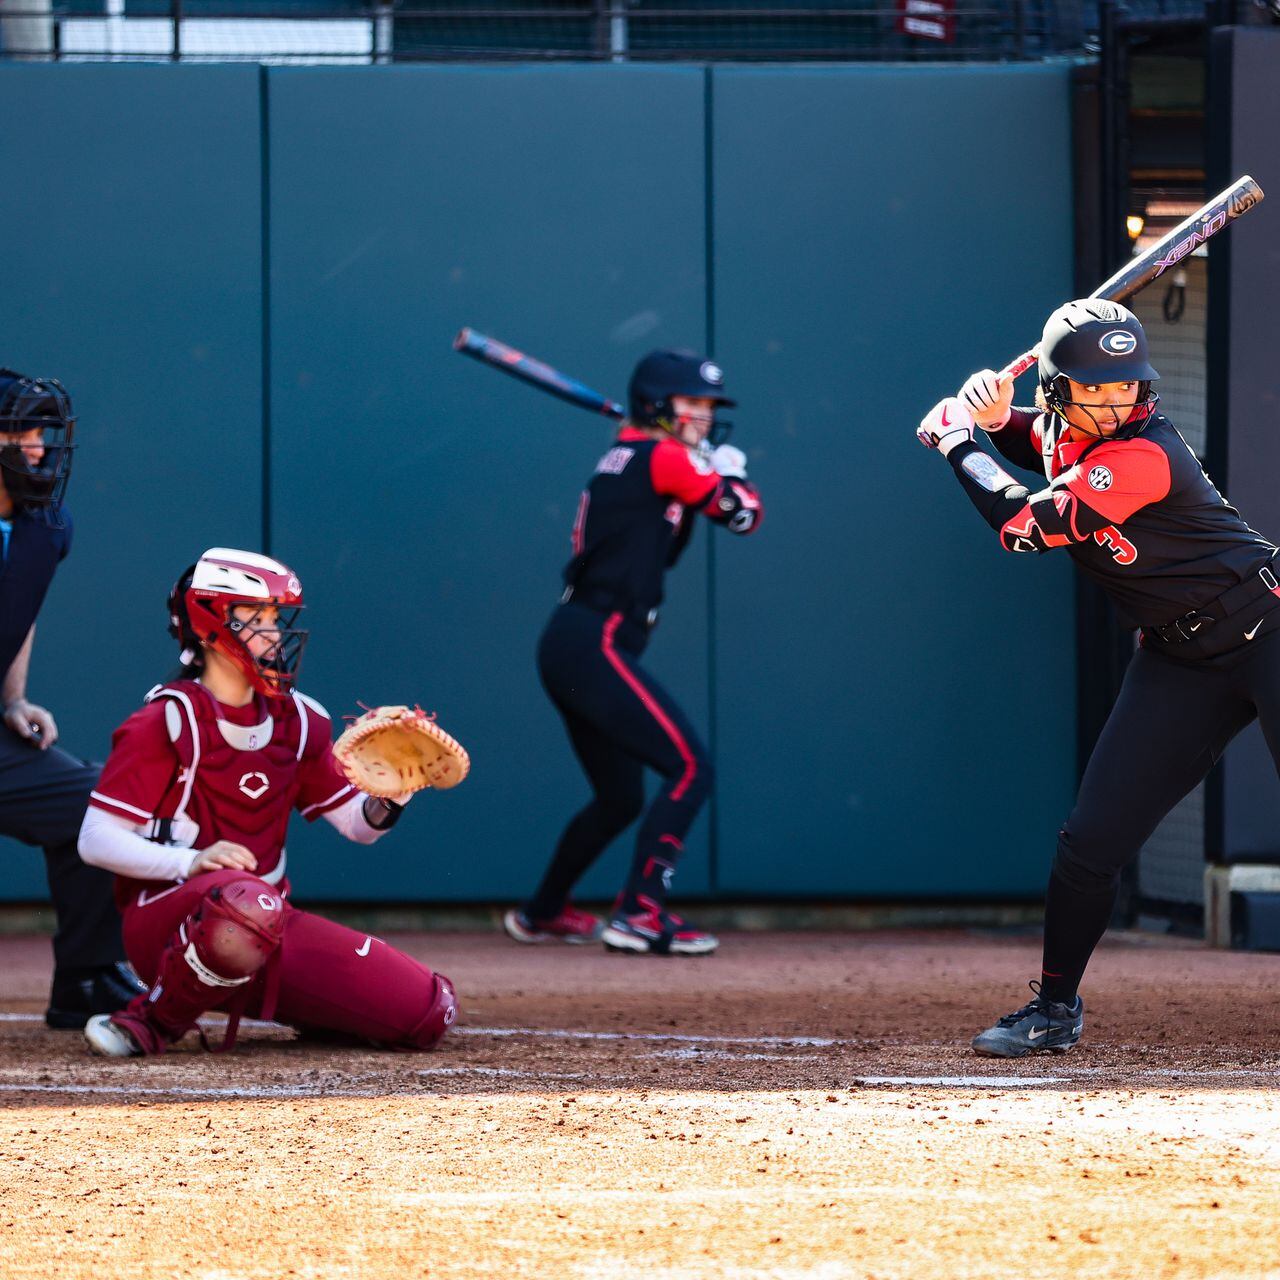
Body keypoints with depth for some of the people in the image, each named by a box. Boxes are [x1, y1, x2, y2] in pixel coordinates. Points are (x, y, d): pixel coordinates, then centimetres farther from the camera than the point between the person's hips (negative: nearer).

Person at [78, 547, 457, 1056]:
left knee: (431, 1011, -6)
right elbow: (96, 841, -14)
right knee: (247, 904, -44)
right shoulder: (167, 721, -8)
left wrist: (390, 798, -8)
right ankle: (154, 1021, -18)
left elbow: (357, 823, 15)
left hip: (273, 925, 6)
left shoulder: (297, 722, 10)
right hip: (165, 913, -6)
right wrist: (192, 862, -27)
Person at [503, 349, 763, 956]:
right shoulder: (662, 459, -9)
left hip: (567, 648, 10)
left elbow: (659, 546, 25)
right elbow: (744, 513, -5)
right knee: (690, 768, -15)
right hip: (596, 648, -10)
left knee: (619, 797, 23)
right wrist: (729, 469, 15)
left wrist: (709, 474, 15)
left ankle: (541, 913, 38)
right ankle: (640, 912, -21)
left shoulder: (623, 460, 18)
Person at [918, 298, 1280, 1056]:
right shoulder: (1062, 433, 1)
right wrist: (996, 417, 2)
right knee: (1092, 842, 3)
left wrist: (955, 440, -9)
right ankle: (1057, 1008, 18)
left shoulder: (1144, 455, -25)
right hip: (1181, 664, 7)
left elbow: (1024, 524, -24)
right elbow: (1037, 444, 28)